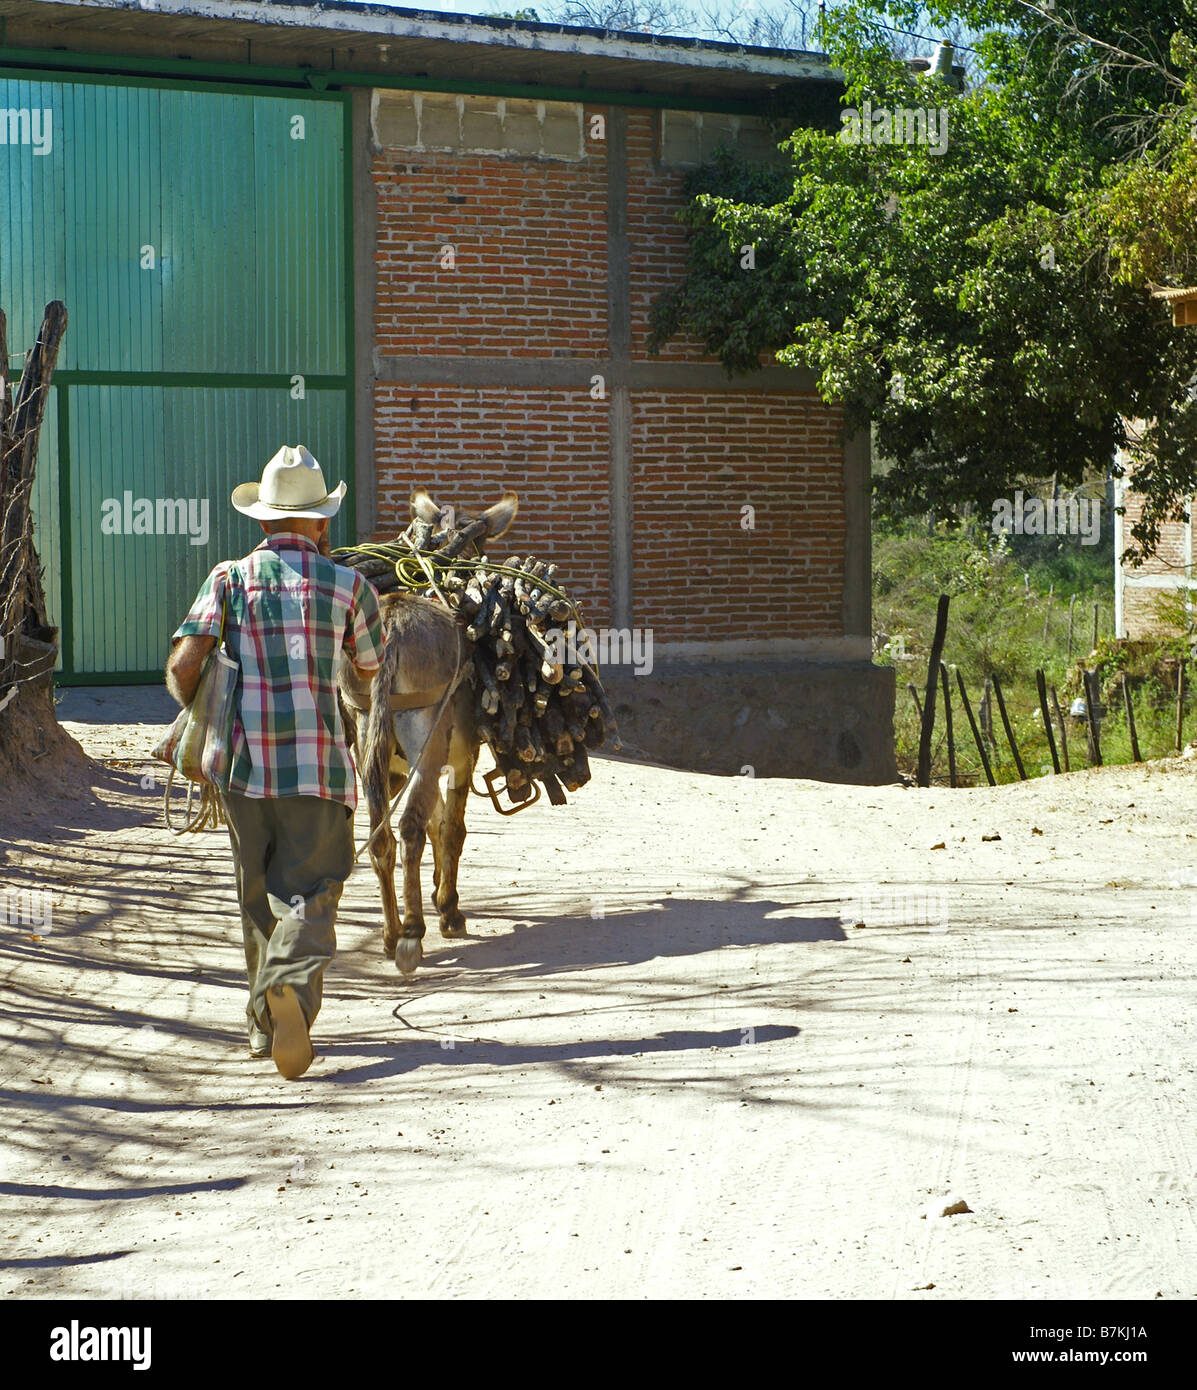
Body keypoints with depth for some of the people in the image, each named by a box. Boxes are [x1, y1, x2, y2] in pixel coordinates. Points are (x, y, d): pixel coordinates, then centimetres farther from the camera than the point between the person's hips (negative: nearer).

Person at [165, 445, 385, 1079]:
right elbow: (369, 668, 20)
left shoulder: (228, 579, 4)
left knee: (258, 897, 17)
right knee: (310, 893, -2)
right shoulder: (347, 583, 3)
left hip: (244, 766, 2)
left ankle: (265, 1023, 24)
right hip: (320, 767, -2)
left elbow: (182, 665, -7)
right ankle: (292, 985, -31)